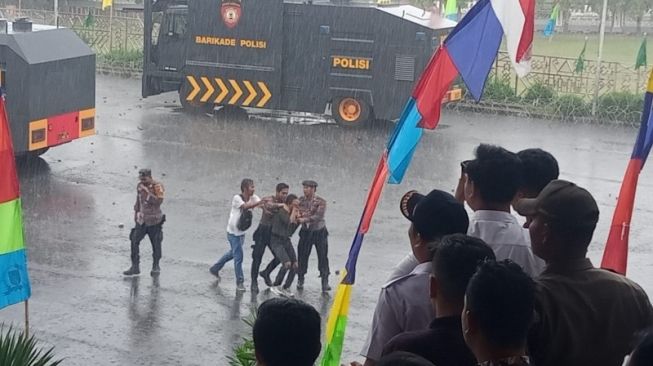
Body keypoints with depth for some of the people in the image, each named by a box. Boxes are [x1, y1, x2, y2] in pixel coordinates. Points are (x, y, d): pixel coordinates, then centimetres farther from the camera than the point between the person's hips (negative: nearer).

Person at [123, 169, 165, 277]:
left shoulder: (157, 186, -13)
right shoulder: (140, 186, 6)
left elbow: (158, 201, -27)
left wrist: (147, 191, -27)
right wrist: (136, 212, 15)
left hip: (154, 220, -5)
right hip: (142, 220, 5)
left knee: (156, 245, 3)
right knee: (134, 241, -2)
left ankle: (156, 267, 20)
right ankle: (135, 267, 6)